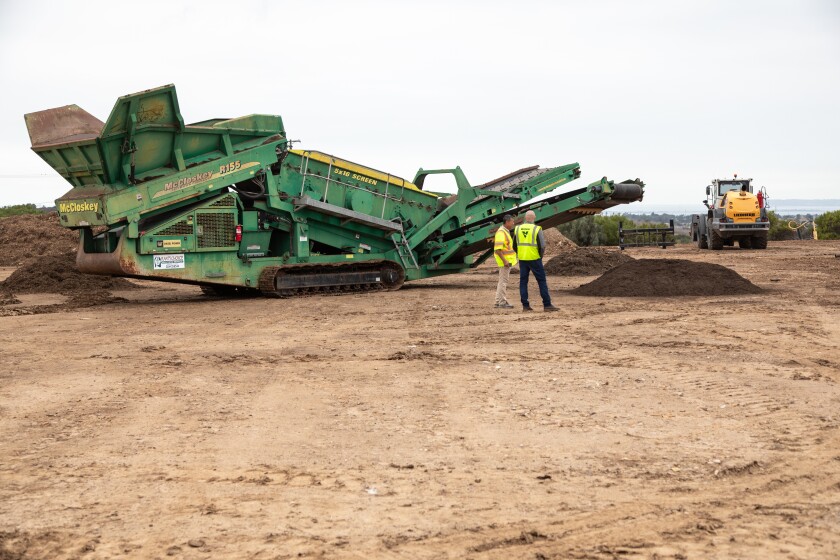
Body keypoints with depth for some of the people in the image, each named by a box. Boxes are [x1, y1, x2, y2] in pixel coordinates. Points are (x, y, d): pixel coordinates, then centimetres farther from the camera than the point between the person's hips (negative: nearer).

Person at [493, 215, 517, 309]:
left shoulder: (505, 232, 16)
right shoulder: (501, 232, -17)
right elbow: (497, 249, -24)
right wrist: (504, 261, -26)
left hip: (508, 260, 11)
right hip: (505, 260, -11)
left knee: (502, 281, 13)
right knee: (503, 281, -7)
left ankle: (498, 301, 18)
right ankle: (502, 302, -4)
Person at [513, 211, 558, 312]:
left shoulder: (518, 228, 4)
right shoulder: (537, 229, -8)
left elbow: (515, 244, 10)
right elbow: (542, 245, -10)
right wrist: (541, 255, 7)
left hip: (522, 258, 4)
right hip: (534, 258, -4)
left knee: (523, 281, 9)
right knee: (542, 281, 1)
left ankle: (525, 305, 6)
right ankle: (547, 304, -1)